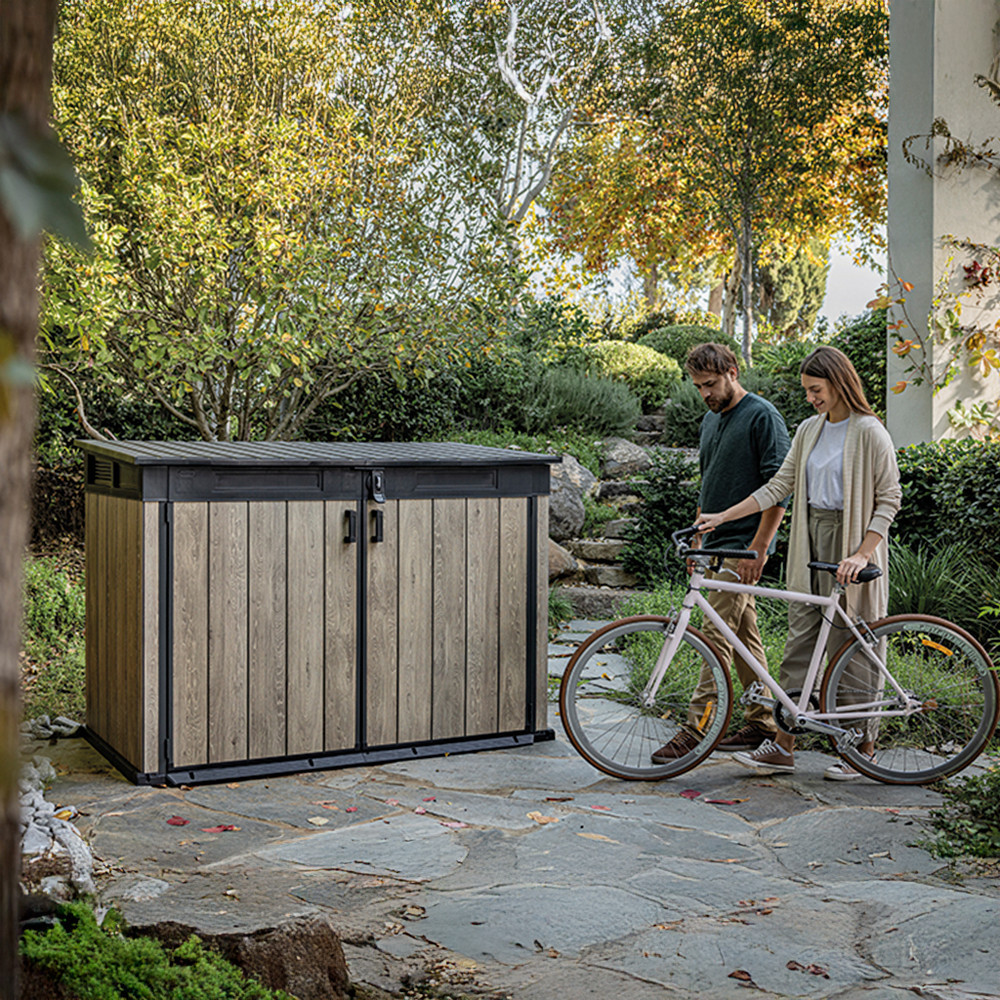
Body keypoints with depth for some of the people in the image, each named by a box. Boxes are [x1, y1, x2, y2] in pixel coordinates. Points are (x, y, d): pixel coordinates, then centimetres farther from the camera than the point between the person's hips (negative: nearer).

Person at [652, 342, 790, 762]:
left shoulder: (762, 417, -10)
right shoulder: (711, 420, 16)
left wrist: (758, 549, -20)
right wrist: (697, 542, 20)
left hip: (743, 544, -9)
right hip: (717, 543, 9)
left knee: (717, 632, -12)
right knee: (744, 634, 11)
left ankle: (696, 726, -12)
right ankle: (763, 723, 18)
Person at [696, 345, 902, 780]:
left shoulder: (869, 432, -9)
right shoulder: (809, 430, 11)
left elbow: (889, 499, -10)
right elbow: (778, 486, 12)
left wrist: (862, 553, -20)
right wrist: (722, 517, 6)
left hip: (854, 539, -6)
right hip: (812, 539, 6)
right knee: (801, 636, 5)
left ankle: (863, 748, 13)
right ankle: (783, 746, 8)